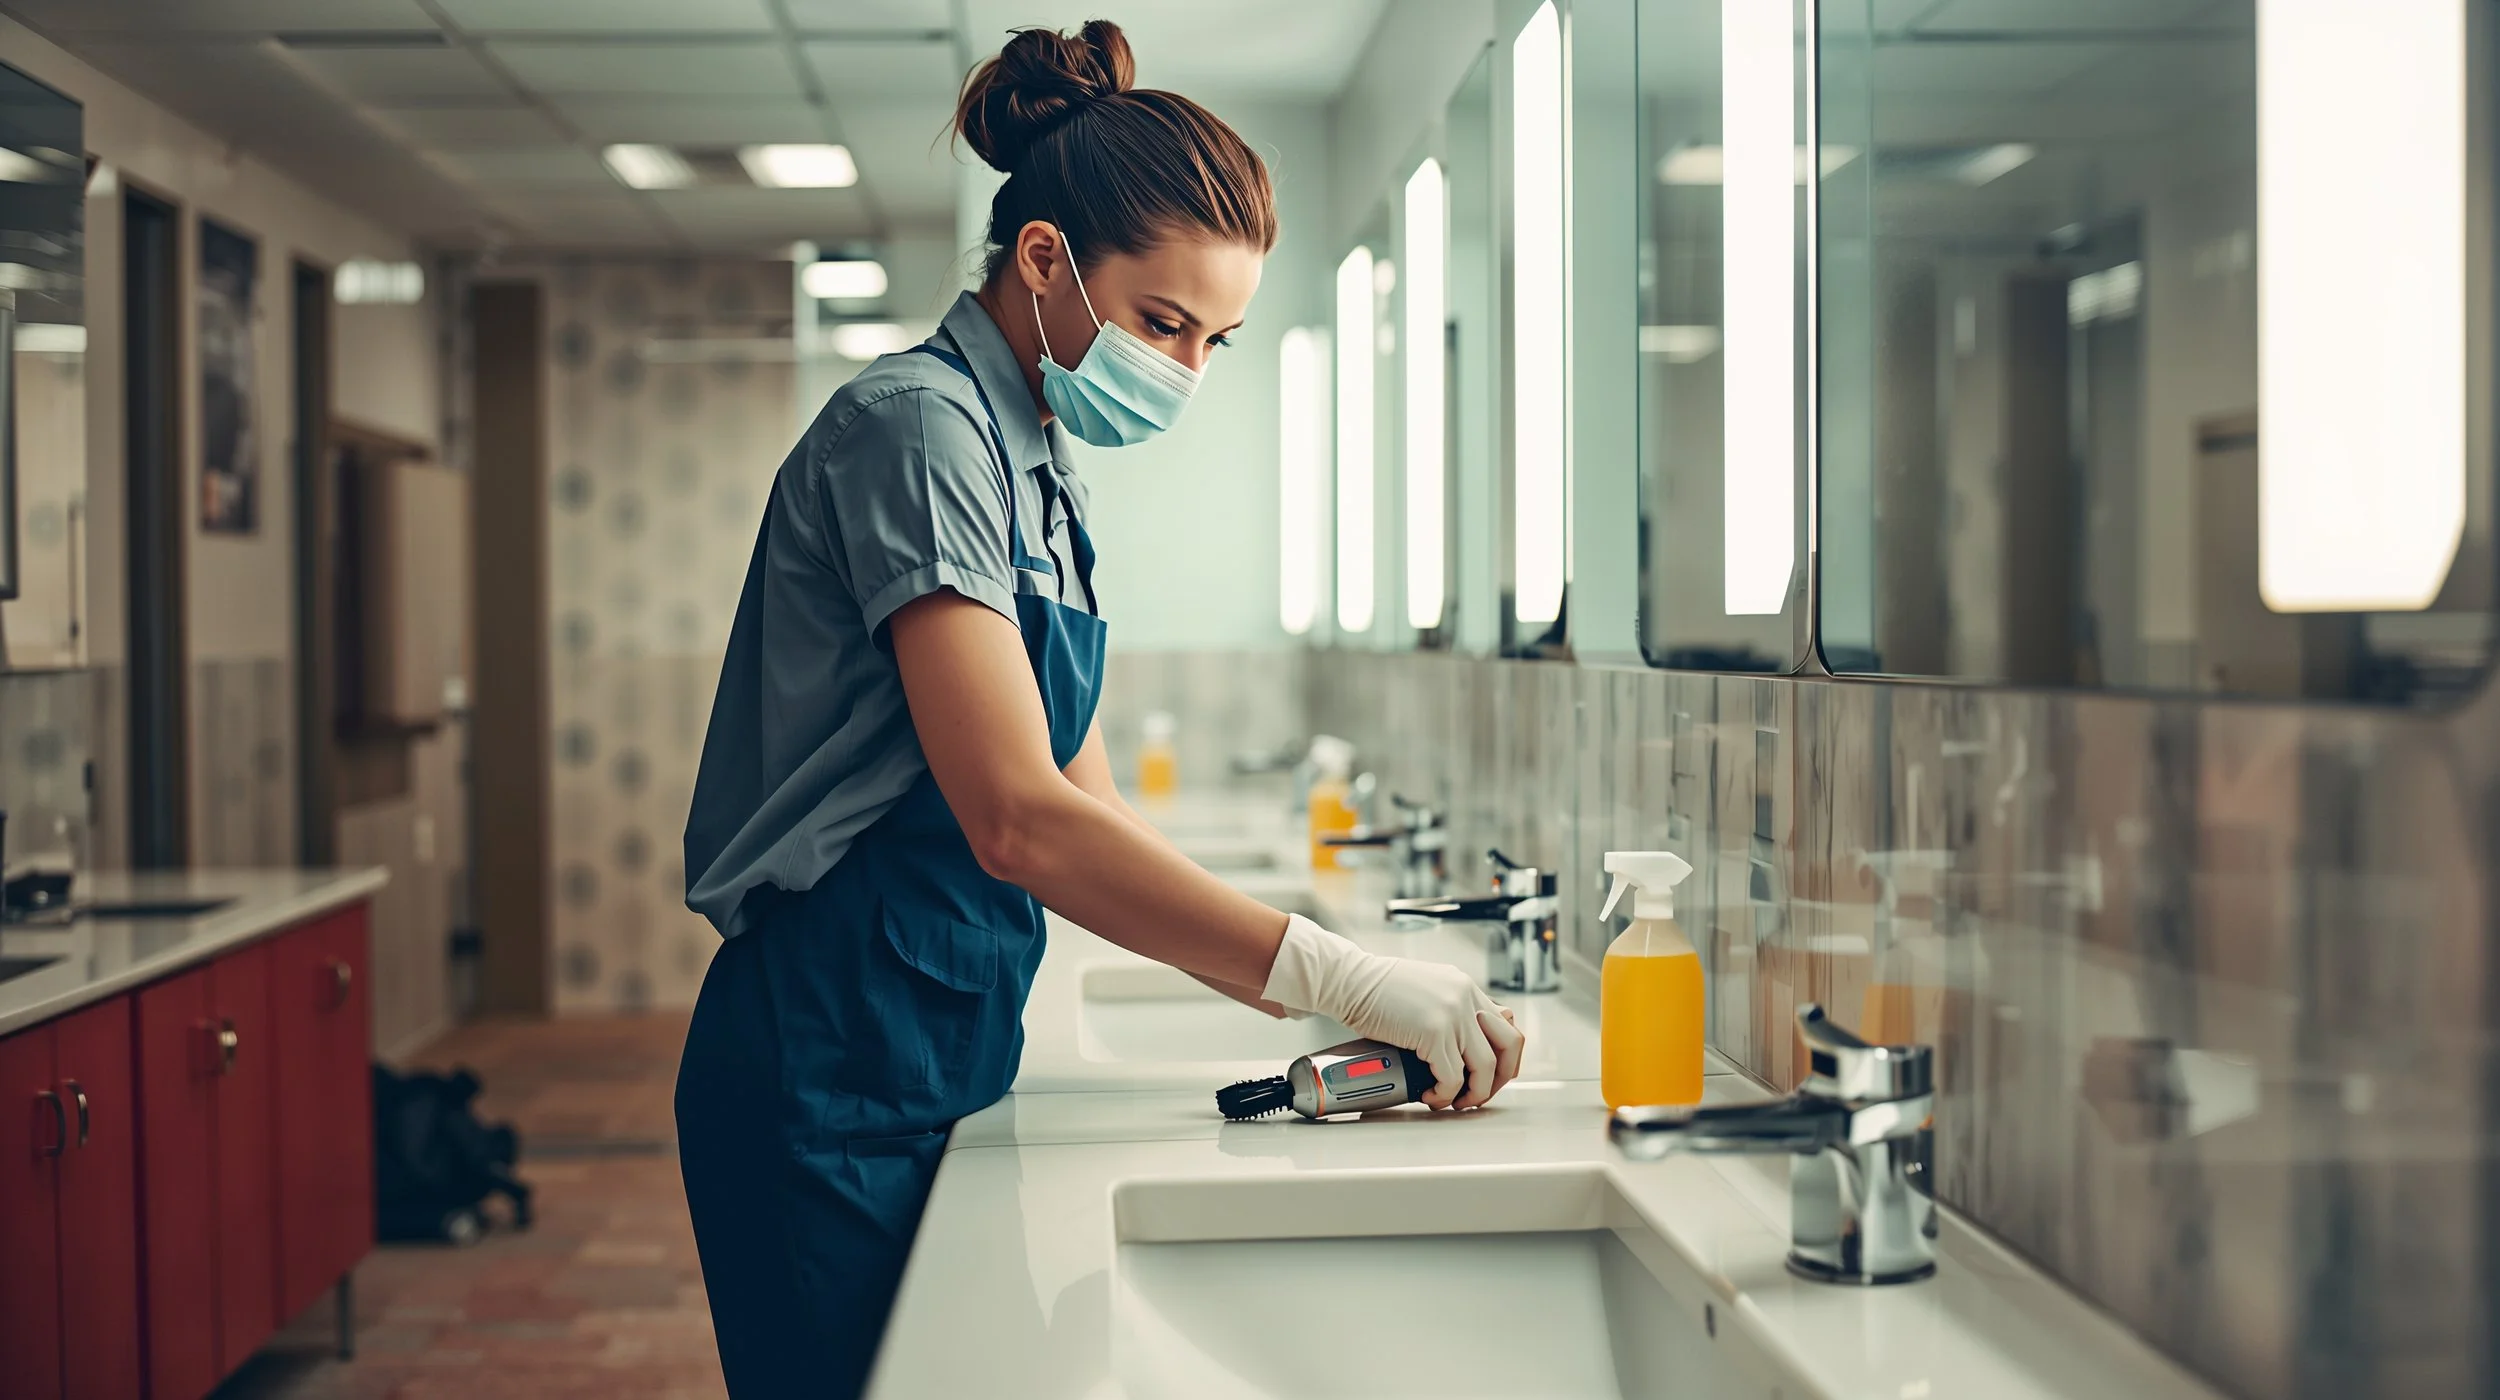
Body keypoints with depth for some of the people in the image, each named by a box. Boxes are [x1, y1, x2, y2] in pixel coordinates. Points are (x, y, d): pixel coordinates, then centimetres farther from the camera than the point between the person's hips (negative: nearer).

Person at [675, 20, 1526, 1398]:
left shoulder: (1037, 468, 14)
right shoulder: (919, 426, -15)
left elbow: (1086, 809, 13)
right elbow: (1020, 823, -25)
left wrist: (1313, 989, 1)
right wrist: (1340, 976, -25)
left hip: (941, 1058, 9)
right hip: (834, 1070, -9)